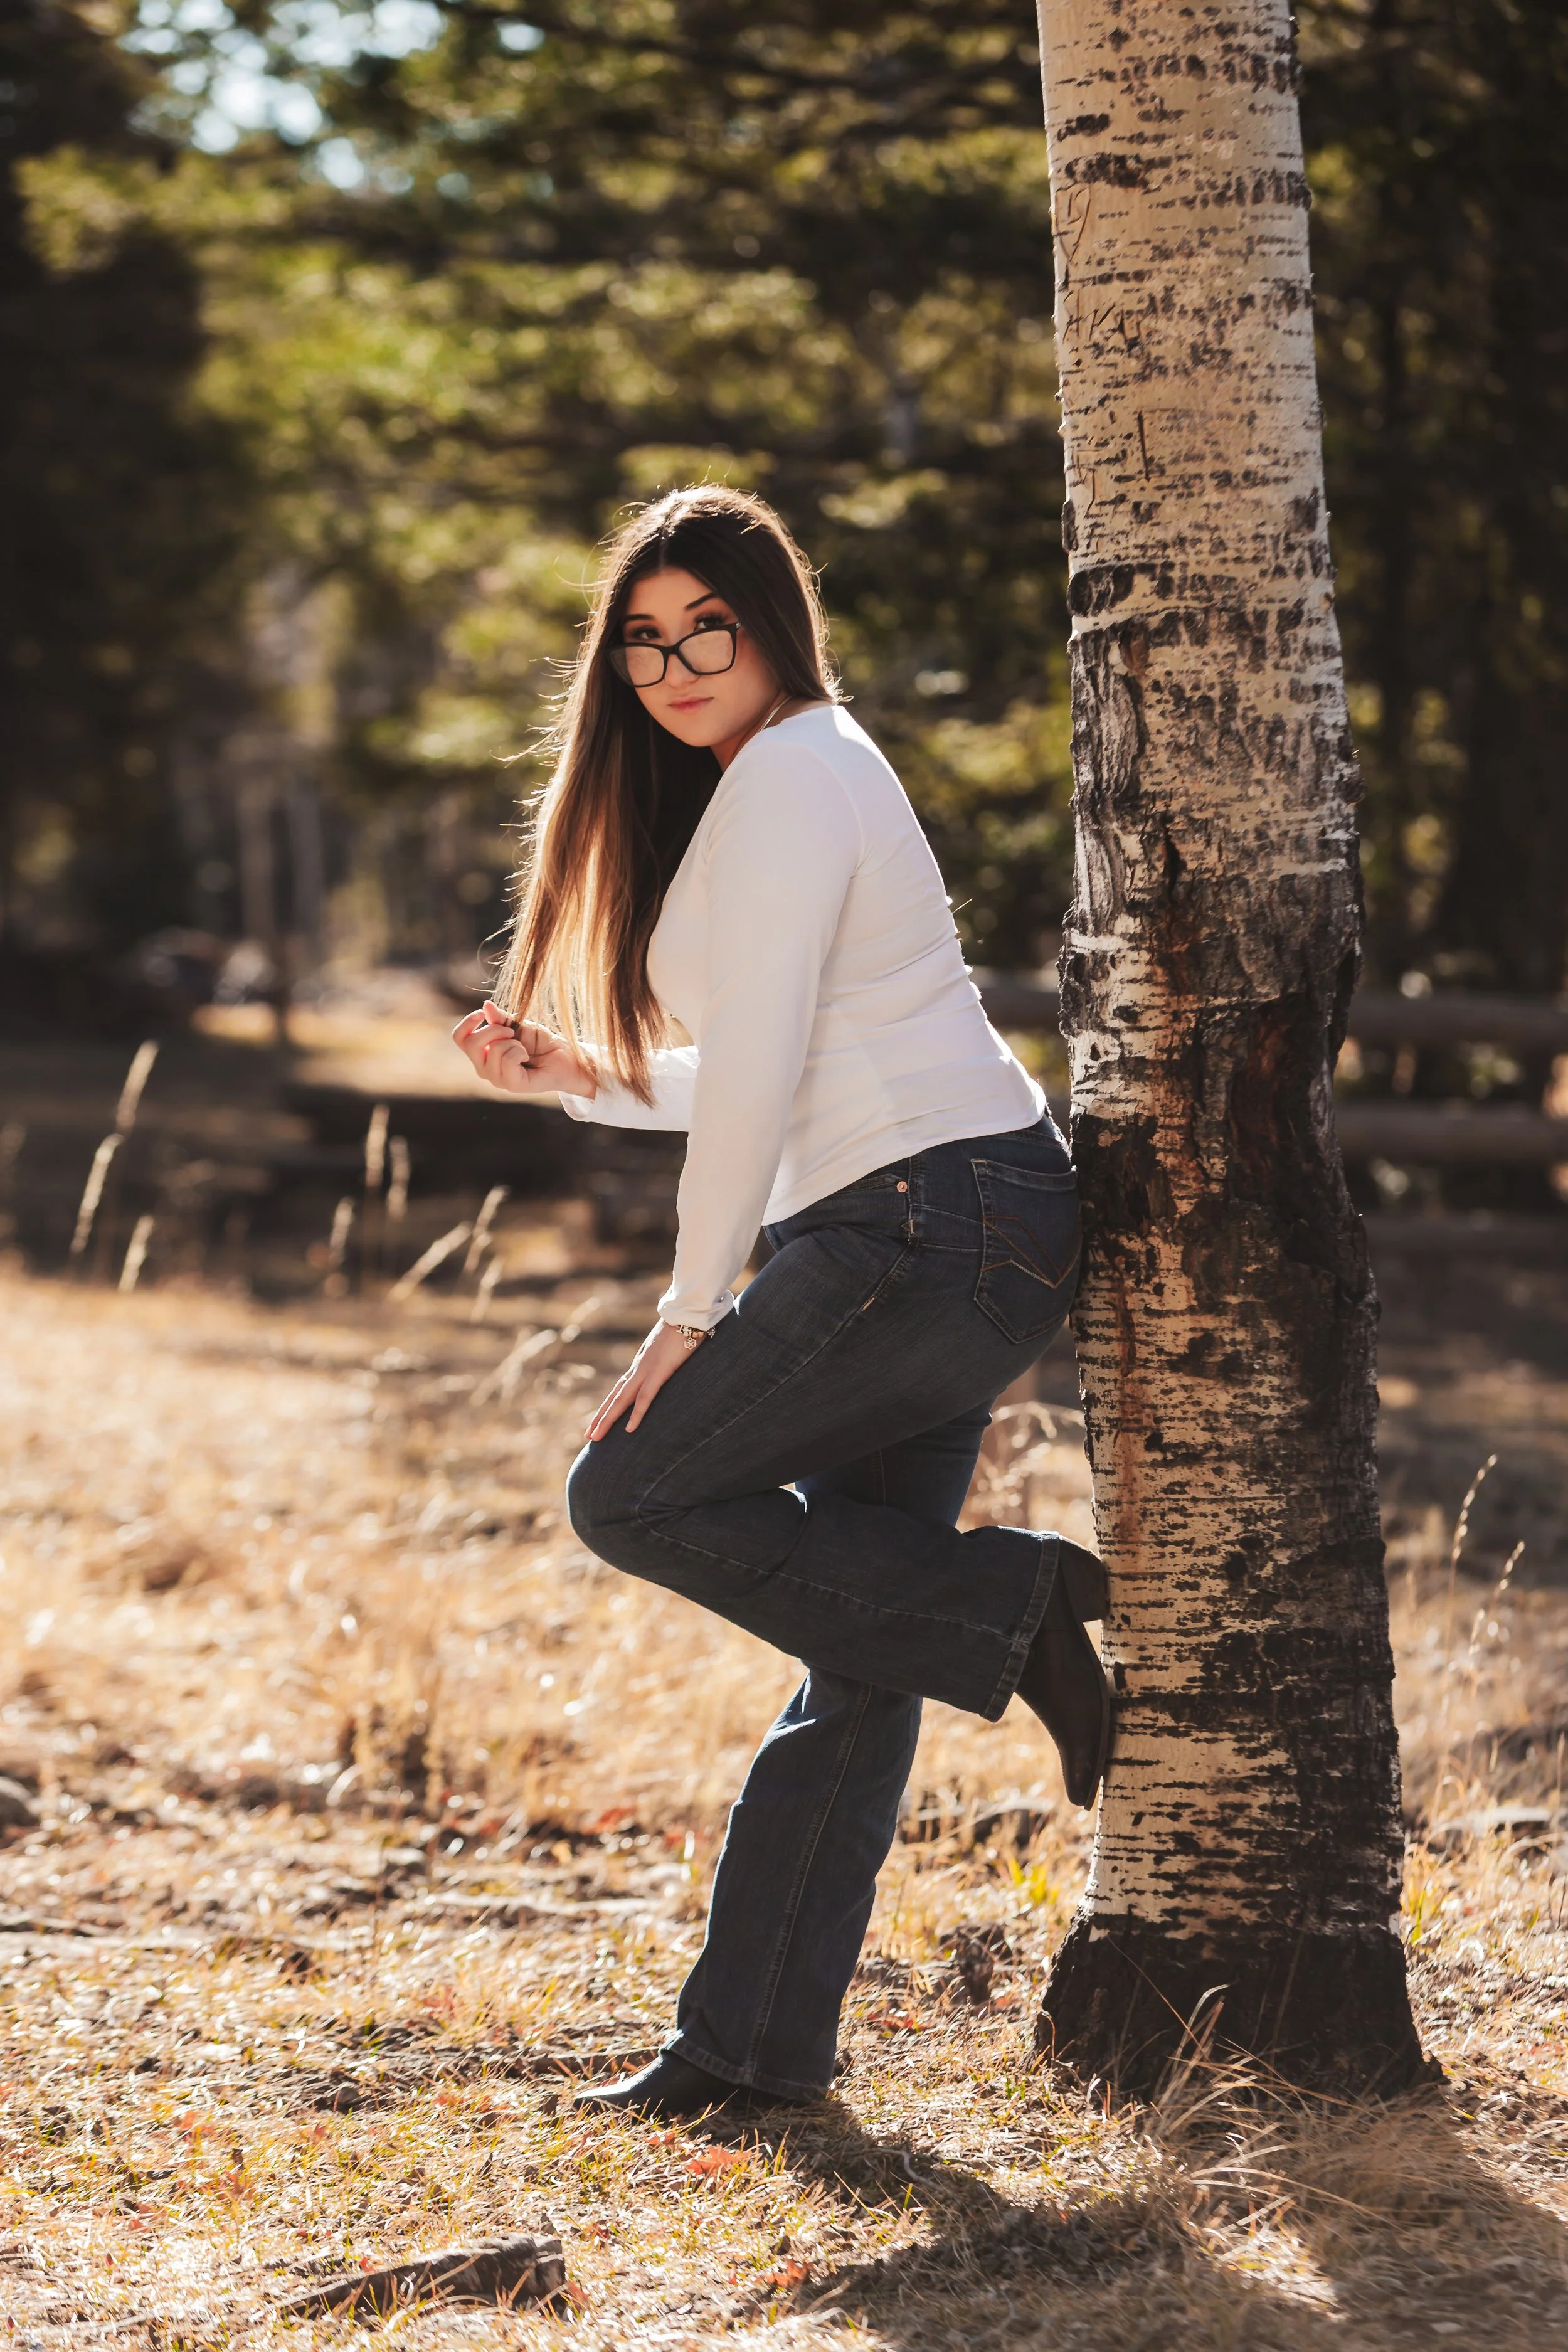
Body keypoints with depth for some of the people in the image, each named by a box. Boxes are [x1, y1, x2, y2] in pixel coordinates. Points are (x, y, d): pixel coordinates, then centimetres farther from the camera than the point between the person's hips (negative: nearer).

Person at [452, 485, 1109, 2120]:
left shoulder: (789, 776, -9)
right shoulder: (795, 776, 22)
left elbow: (758, 1068, -14)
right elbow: (755, 1080, 25)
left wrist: (693, 1313, -10)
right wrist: (573, 1073, 13)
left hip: (931, 1223, -10)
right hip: (969, 1243, 10)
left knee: (629, 1493, -6)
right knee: (854, 1657, 8)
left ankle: (1010, 1600, -6)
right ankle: (758, 2044, 11)